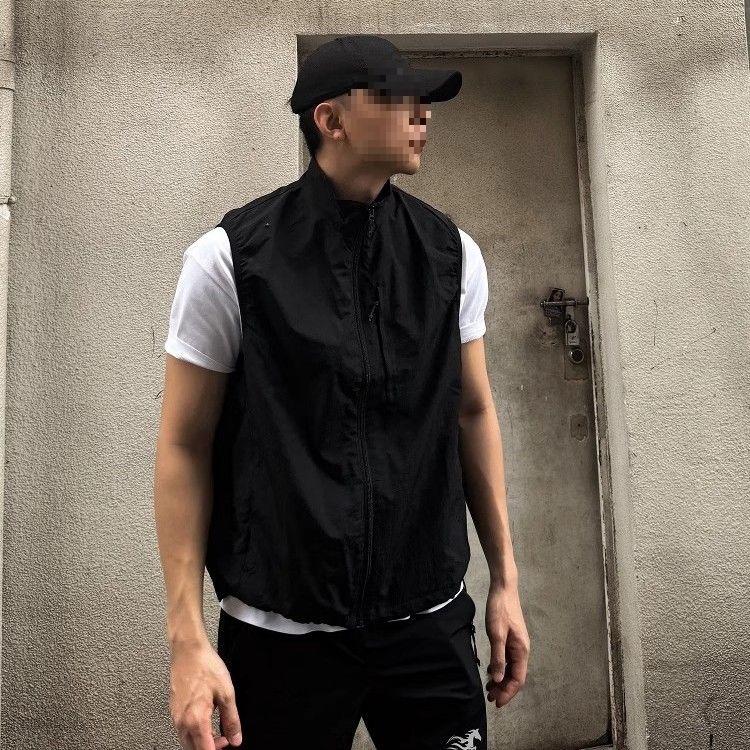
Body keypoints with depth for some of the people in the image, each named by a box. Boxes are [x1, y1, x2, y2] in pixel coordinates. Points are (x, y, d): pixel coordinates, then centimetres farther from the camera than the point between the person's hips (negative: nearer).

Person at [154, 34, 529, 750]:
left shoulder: (451, 253, 2)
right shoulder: (230, 259, -8)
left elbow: (473, 411, 9)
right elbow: (184, 448, -6)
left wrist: (504, 579, 9)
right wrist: (187, 639, -9)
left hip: (430, 623, 3)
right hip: (282, 631, -2)